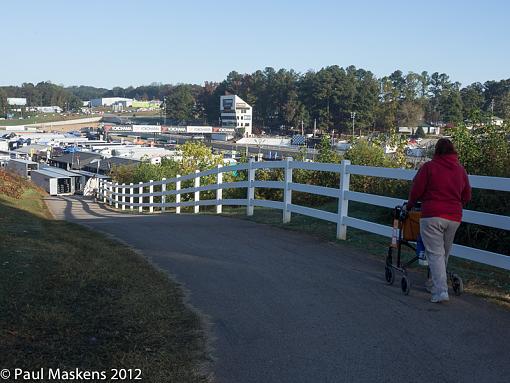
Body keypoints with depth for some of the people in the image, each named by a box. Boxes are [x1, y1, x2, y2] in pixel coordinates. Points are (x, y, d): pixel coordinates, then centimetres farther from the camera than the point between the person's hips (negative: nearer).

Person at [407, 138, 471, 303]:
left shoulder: (429, 167, -5)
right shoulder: (461, 170, 10)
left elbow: (416, 190, -4)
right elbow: (467, 196, 16)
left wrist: (410, 205, 14)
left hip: (432, 216, -5)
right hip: (454, 218, 5)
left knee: (435, 253, -4)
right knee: (444, 253, 18)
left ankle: (440, 291, -14)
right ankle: (435, 283, 30)